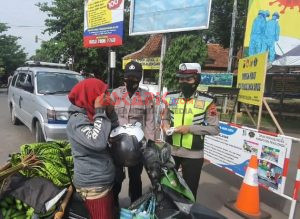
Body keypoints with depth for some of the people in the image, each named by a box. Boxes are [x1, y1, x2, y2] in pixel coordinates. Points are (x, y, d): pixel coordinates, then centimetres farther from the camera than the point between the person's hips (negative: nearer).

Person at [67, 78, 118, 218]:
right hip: (93, 186, -9)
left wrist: (109, 111, -4)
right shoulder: (77, 121, -20)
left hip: (105, 181, 9)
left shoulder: (91, 116, 8)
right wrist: (100, 112, -25)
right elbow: (98, 142, -35)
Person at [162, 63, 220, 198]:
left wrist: (190, 128, -20)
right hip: (170, 151, 4)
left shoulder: (206, 101, -9)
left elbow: (215, 129, -11)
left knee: (189, 191, 14)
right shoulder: (170, 98, 3)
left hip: (193, 154, -3)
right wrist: (165, 126, -9)